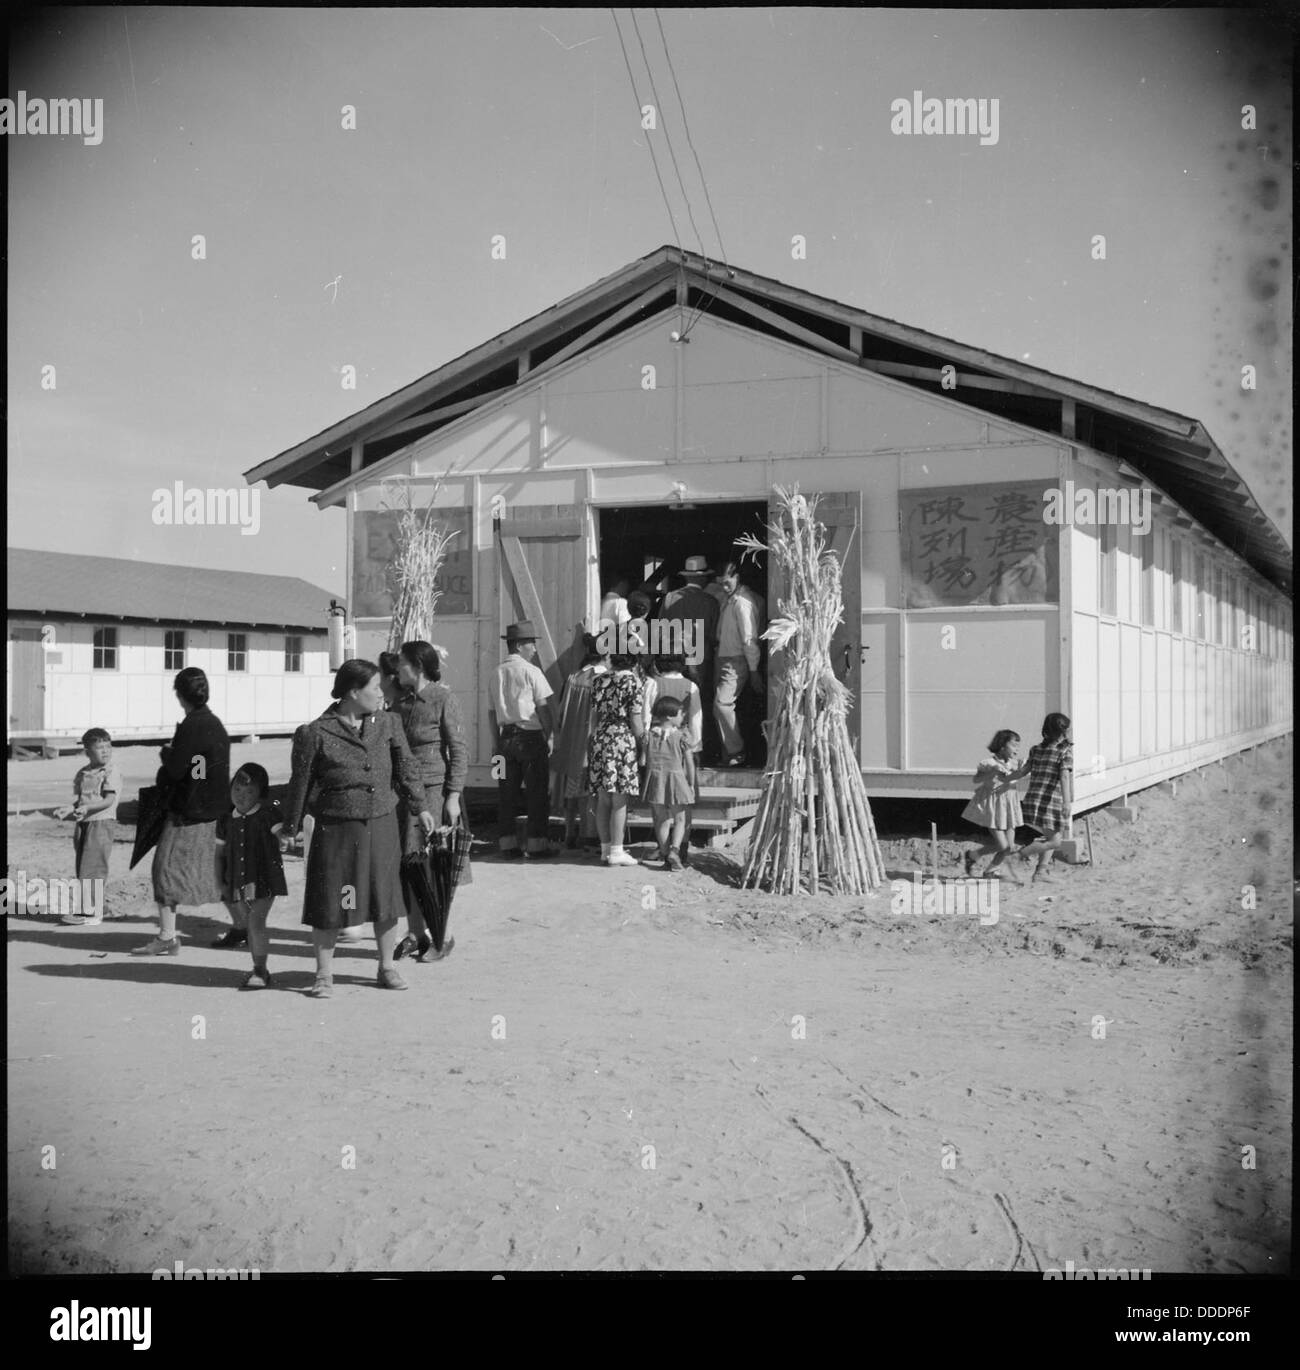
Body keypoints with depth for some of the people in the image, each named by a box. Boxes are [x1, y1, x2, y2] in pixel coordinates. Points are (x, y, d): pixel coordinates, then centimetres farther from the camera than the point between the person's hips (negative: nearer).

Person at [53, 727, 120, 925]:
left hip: (103, 822, -7)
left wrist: (87, 808, -30)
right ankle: (99, 904, 22)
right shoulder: (82, 774, 13)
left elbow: (109, 800, -17)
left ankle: (91, 911, -6)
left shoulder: (110, 772, -8)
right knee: (82, 866, 10)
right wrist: (67, 809, -12)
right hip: (83, 824, 7)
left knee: (92, 866, -9)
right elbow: (77, 799, 9)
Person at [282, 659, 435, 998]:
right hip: (336, 829, -4)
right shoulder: (315, 734, -7)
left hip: (382, 826, 4)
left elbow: (405, 767, 13)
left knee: (385, 898, 10)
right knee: (329, 902, 2)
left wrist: (420, 807, 10)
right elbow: (300, 784, -1)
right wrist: (291, 827, 4)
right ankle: (324, 975, 14)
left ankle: (386, 967, 25)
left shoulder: (388, 723, 5)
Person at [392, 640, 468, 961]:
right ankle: (414, 933, 16)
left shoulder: (444, 700, -7)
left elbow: (459, 751, -8)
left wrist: (454, 795, -13)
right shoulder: (400, 700, 12)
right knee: (402, 862, 5)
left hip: (432, 789, -6)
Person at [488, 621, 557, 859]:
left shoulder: (497, 673, 10)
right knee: (537, 791, 1)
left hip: (506, 737, 6)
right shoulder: (530, 671, -8)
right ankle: (536, 844, 3)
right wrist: (550, 735, -5)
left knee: (507, 791, 8)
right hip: (531, 735, -6)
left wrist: (496, 742, 16)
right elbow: (543, 707, -11)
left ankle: (507, 843, 11)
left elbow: (492, 711, 12)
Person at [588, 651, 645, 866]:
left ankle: (606, 848, 15)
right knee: (620, 801, -1)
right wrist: (644, 739, 7)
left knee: (603, 800, 9)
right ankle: (616, 851, 1)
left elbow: (594, 717, 13)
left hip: (601, 740, 6)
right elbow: (635, 722, -8)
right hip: (623, 741, -6)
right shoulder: (633, 682, -7)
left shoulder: (598, 681, 8)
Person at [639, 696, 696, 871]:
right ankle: (674, 849, -10)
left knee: (661, 820, 10)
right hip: (676, 780, -2)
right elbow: (690, 763, -4)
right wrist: (691, 784, 7)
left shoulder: (649, 736, 1)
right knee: (679, 819, 9)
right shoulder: (681, 737, -7)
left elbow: (644, 760, 3)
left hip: (655, 781, 2)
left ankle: (665, 853, 8)